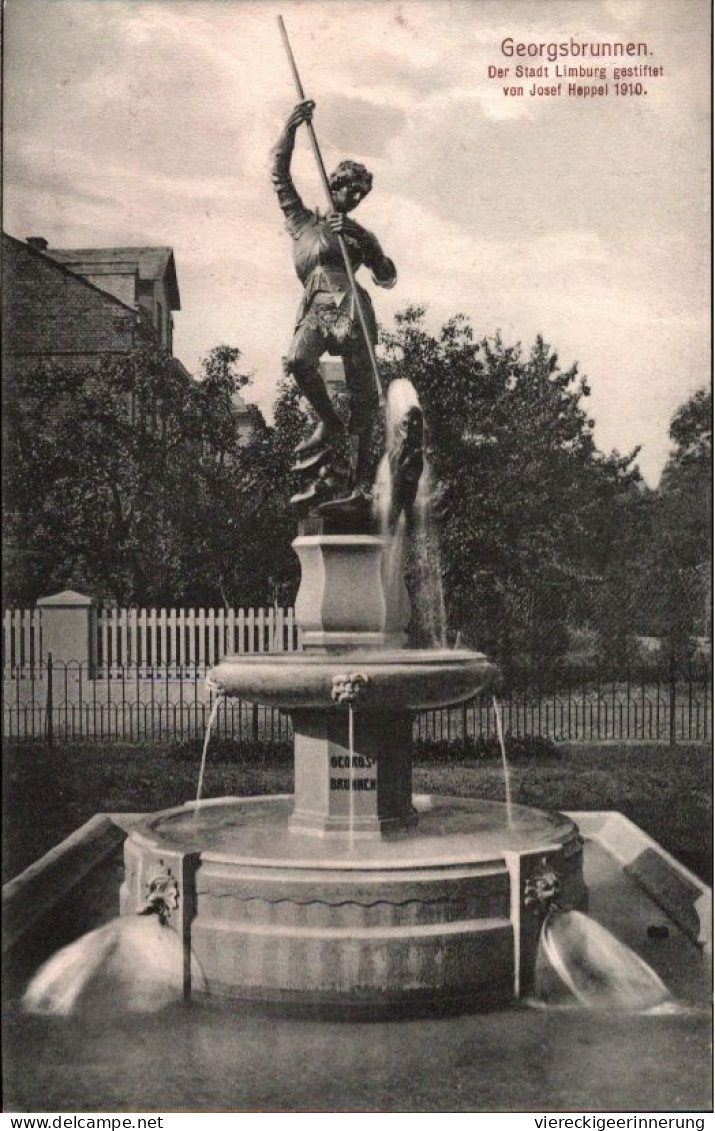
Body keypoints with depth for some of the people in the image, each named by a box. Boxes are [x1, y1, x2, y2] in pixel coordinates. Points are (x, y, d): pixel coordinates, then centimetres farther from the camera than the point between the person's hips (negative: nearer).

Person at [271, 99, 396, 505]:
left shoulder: (360, 234, 22)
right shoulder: (302, 219, 24)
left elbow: (388, 278, 11)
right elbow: (280, 175, 17)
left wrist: (359, 238, 0)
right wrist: (290, 129, 7)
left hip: (351, 305, 0)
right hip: (316, 307, 0)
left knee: (363, 392, -7)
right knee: (299, 361, -28)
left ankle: (362, 475, 0)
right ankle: (329, 424, -5)